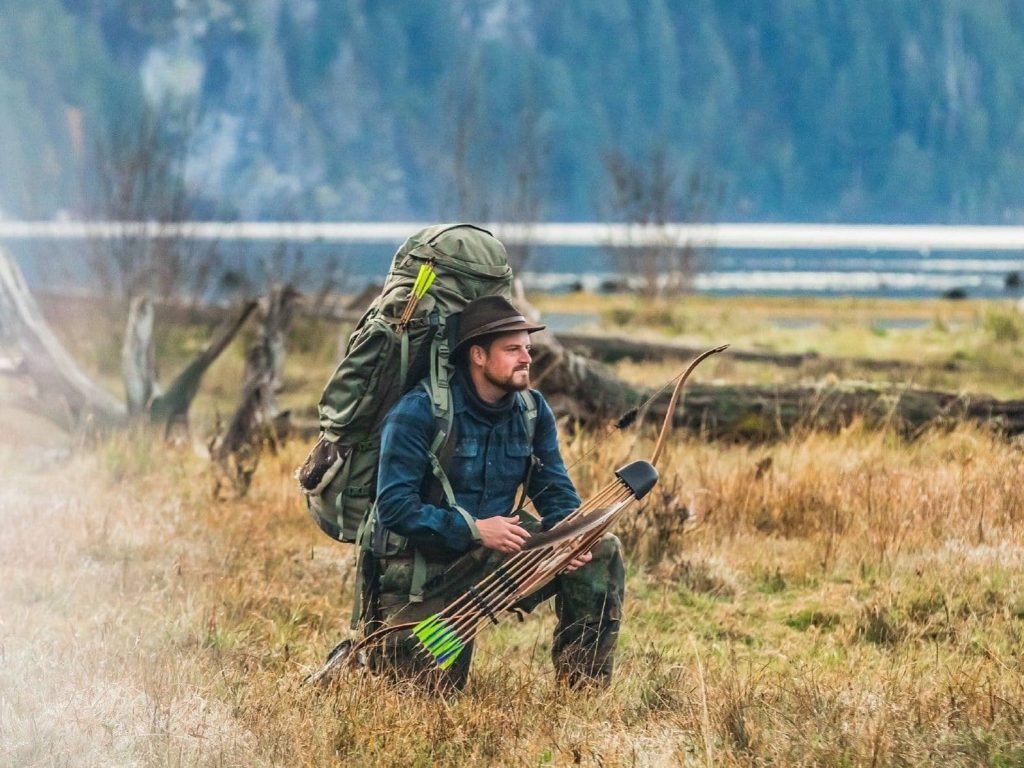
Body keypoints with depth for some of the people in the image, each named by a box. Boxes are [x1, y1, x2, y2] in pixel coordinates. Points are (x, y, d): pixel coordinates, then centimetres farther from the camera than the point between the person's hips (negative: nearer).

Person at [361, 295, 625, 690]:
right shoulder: (419, 411, -18)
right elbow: (393, 506, -22)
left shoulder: (532, 410, 1)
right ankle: (385, 646, 24)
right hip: (424, 569, -5)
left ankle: (584, 688, -5)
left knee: (600, 552, -12)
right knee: (433, 687, -13)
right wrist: (473, 530, -28)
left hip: (493, 556, 5)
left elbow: (557, 494, 4)